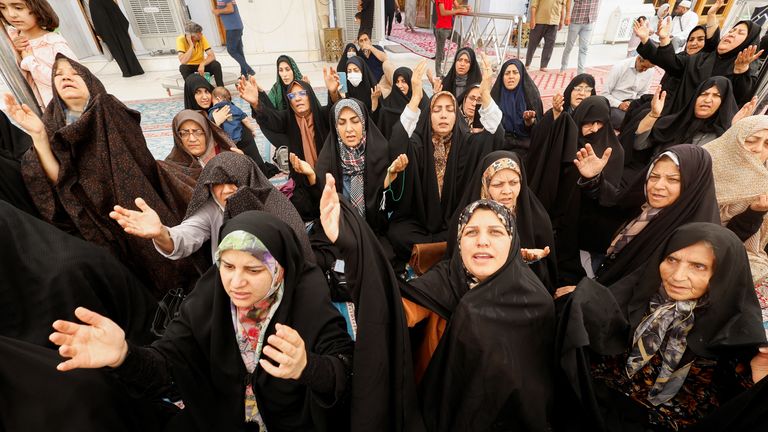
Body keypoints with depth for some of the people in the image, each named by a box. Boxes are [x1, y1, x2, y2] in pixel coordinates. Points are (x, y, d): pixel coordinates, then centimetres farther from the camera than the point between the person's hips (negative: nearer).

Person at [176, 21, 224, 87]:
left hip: (201, 66, 2)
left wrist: (202, 64, -36)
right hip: (189, 67, -2)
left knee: (216, 64, -25)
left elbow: (212, 56, -20)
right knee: (183, 67, -34)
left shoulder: (202, 38, -13)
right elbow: (183, 61, -32)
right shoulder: (181, 40, -20)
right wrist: (191, 45, -31)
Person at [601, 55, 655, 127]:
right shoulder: (619, 67, -14)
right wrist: (619, 104, -26)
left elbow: (642, 94, 12)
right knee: (624, 120, -33)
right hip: (614, 104, -4)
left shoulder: (650, 71, 0)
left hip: (632, 102, 4)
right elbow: (604, 94, -12)